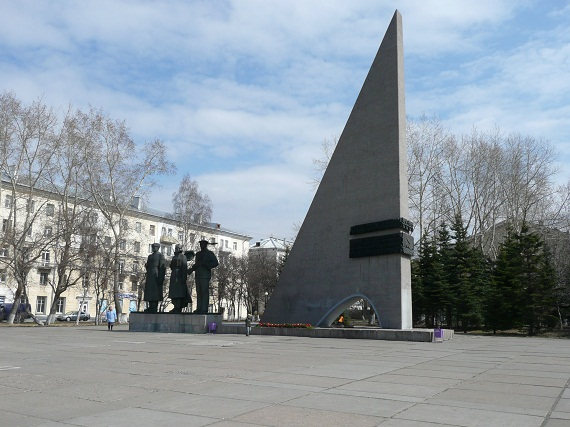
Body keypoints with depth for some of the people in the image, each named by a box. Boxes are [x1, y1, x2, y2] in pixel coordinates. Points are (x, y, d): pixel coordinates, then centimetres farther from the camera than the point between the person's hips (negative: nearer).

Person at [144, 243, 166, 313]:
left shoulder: (160, 256, -1)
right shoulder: (150, 256, 21)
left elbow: (162, 267, -9)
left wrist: (160, 277, -15)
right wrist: (146, 265, 4)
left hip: (156, 275, -7)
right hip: (149, 275, 7)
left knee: (155, 291, -8)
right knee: (149, 292, 6)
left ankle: (154, 308, -7)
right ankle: (151, 307, 12)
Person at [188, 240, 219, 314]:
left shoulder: (210, 253, 1)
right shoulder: (198, 254, 20)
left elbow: (215, 263, -5)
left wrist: (206, 265, -15)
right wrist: (191, 269, 8)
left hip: (205, 275, -6)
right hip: (197, 275, 6)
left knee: (205, 292, -8)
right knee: (198, 292, 4)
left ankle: (204, 309, -7)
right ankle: (199, 309, 7)